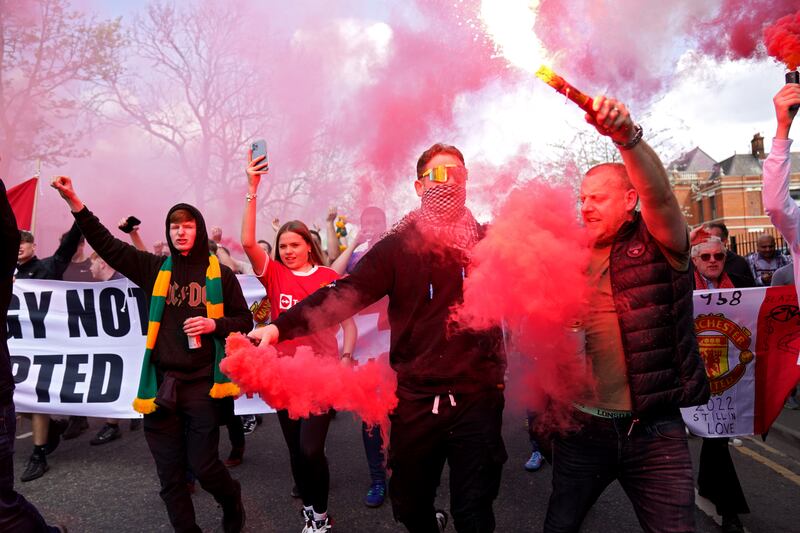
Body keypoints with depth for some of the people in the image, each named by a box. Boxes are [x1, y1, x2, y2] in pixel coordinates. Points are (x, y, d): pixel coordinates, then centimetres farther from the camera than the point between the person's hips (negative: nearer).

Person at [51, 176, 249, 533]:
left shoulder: (219, 274, 1)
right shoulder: (155, 269, 7)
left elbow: (244, 321, 5)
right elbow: (107, 245, 6)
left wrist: (214, 324, -13)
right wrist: (74, 202, -1)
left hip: (201, 383, -3)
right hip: (160, 383, 3)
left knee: (203, 465, 0)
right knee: (169, 473, 9)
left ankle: (232, 502, 32)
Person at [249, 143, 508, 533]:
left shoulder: (488, 241, 5)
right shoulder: (398, 245, -2)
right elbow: (345, 292, -13)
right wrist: (281, 326, -25)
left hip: (477, 397, 0)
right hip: (416, 399, 0)